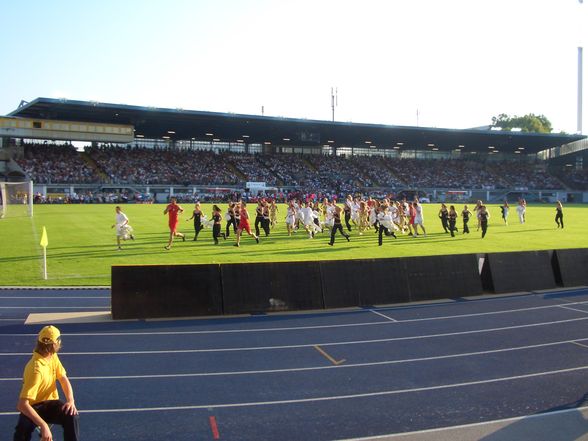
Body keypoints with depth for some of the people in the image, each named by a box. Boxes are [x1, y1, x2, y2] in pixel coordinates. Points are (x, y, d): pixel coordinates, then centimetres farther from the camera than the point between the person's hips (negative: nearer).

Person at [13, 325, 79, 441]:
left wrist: (71, 401, -20)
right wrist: (43, 425, -39)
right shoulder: (36, 369, -30)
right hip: (34, 407, -5)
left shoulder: (53, 356, -4)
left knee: (71, 415, -24)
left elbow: (63, 379, 0)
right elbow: (22, 405, -34)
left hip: (49, 403, 5)